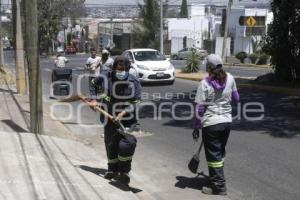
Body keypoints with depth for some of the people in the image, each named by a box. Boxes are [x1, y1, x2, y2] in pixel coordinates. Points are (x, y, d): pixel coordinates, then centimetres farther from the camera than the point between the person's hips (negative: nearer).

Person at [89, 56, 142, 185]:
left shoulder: (134, 82, -10)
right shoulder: (105, 77, -5)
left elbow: (135, 102, -13)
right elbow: (93, 84, 16)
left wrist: (123, 113, -27)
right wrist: (93, 99, 6)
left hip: (128, 119, -2)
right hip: (110, 119, 2)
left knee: (128, 143, -18)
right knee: (111, 145, 12)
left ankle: (123, 171, 2)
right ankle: (113, 169, 36)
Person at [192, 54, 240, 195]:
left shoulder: (205, 84, -14)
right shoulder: (230, 79, -2)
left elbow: (199, 109, -12)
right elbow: (236, 98, 13)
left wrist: (196, 127, -2)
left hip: (211, 124, -5)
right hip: (227, 121, 5)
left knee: (213, 155, 4)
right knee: (220, 152, 21)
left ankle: (219, 187, 9)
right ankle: (217, 178, 36)